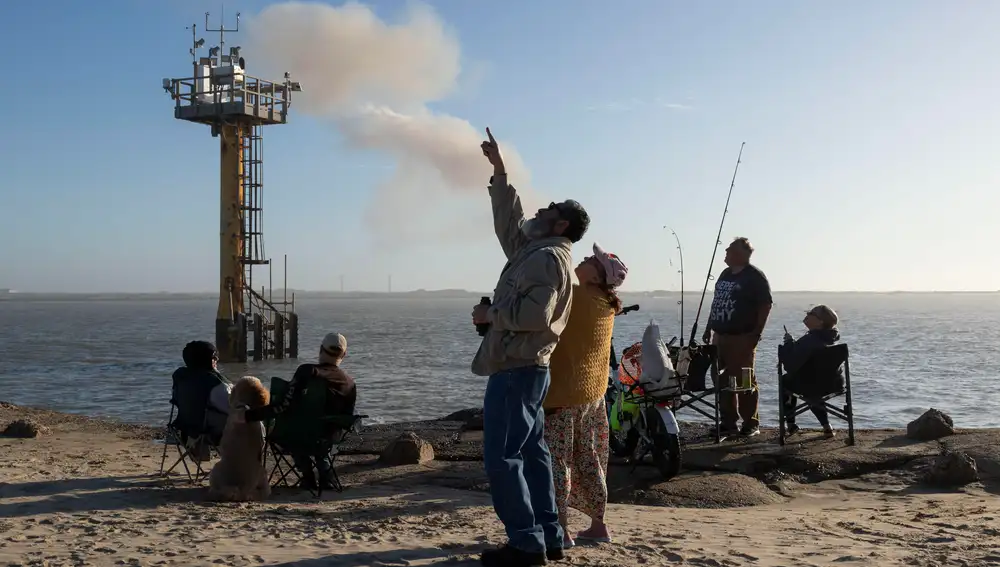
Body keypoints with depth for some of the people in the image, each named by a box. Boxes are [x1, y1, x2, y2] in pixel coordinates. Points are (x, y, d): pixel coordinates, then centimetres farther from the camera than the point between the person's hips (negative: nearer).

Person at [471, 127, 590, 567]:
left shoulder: (549, 256, -13)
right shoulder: (533, 250, 16)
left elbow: (534, 315, -24)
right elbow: (509, 220, 29)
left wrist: (490, 313, -11)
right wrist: (499, 170, 30)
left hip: (517, 370, -10)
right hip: (524, 369, 10)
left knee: (501, 457, -8)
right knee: (531, 454, 11)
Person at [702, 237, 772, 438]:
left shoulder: (755, 276, -7)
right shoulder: (725, 274, 17)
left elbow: (765, 305, -11)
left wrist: (757, 333, -16)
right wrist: (709, 328, 19)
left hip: (742, 338, -8)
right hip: (720, 336, 8)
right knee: (723, 381, 9)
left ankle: (751, 424, 6)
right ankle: (728, 423, 16)